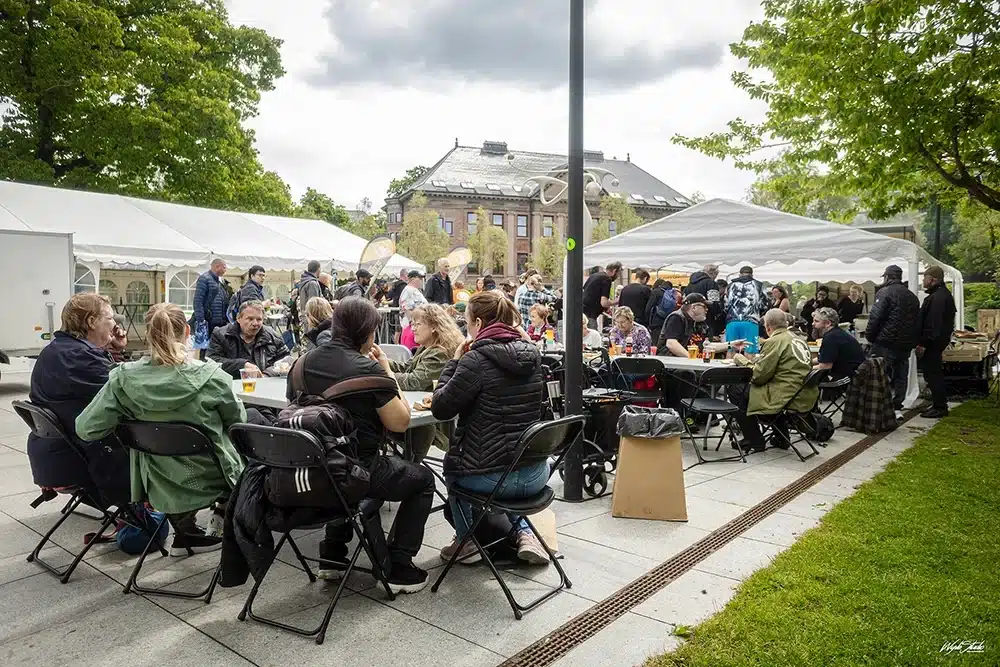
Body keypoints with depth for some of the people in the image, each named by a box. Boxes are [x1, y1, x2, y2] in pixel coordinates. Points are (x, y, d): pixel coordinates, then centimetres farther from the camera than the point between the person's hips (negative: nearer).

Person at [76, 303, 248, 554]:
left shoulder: (124, 379, -15)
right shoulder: (209, 376, -22)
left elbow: (86, 428, -12)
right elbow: (237, 421, -5)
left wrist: (134, 420, 5)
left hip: (161, 488, 3)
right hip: (209, 483, -3)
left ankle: (186, 532, 33)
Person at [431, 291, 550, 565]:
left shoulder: (476, 359, -18)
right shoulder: (531, 353, 3)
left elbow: (440, 408, -10)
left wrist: (454, 362, -1)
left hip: (493, 478, -5)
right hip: (536, 475, 5)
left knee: (453, 467, 29)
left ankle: (467, 541, 35)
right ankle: (524, 532, 22)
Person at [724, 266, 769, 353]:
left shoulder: (731, 285, 19)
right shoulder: (758, 285, 13)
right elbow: (764, 306, 10)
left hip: (732, 322, 2)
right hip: (750, 323, -2)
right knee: (749, 354, -5)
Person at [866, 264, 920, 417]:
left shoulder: (885, 292, -8)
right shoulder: (912, 296, 17)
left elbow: (875, 317, -15)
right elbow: (917, 320, 19)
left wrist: (869, 336, -5)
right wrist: (913, 341, 20)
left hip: (886, 343, -7)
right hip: (906, 344, 7)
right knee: (900, 376, 11)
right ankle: (897, 408, 14)